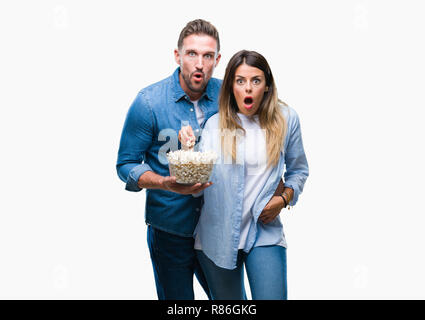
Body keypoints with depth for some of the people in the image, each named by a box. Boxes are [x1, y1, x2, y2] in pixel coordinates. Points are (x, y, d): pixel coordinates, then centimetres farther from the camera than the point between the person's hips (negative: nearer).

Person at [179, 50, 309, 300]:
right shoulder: (214, 125, -4)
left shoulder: (286, 119, -1)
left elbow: (299, 170, 12)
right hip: (218, 236, 1)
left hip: (264, 231, 0)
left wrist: (284, 198, -5)